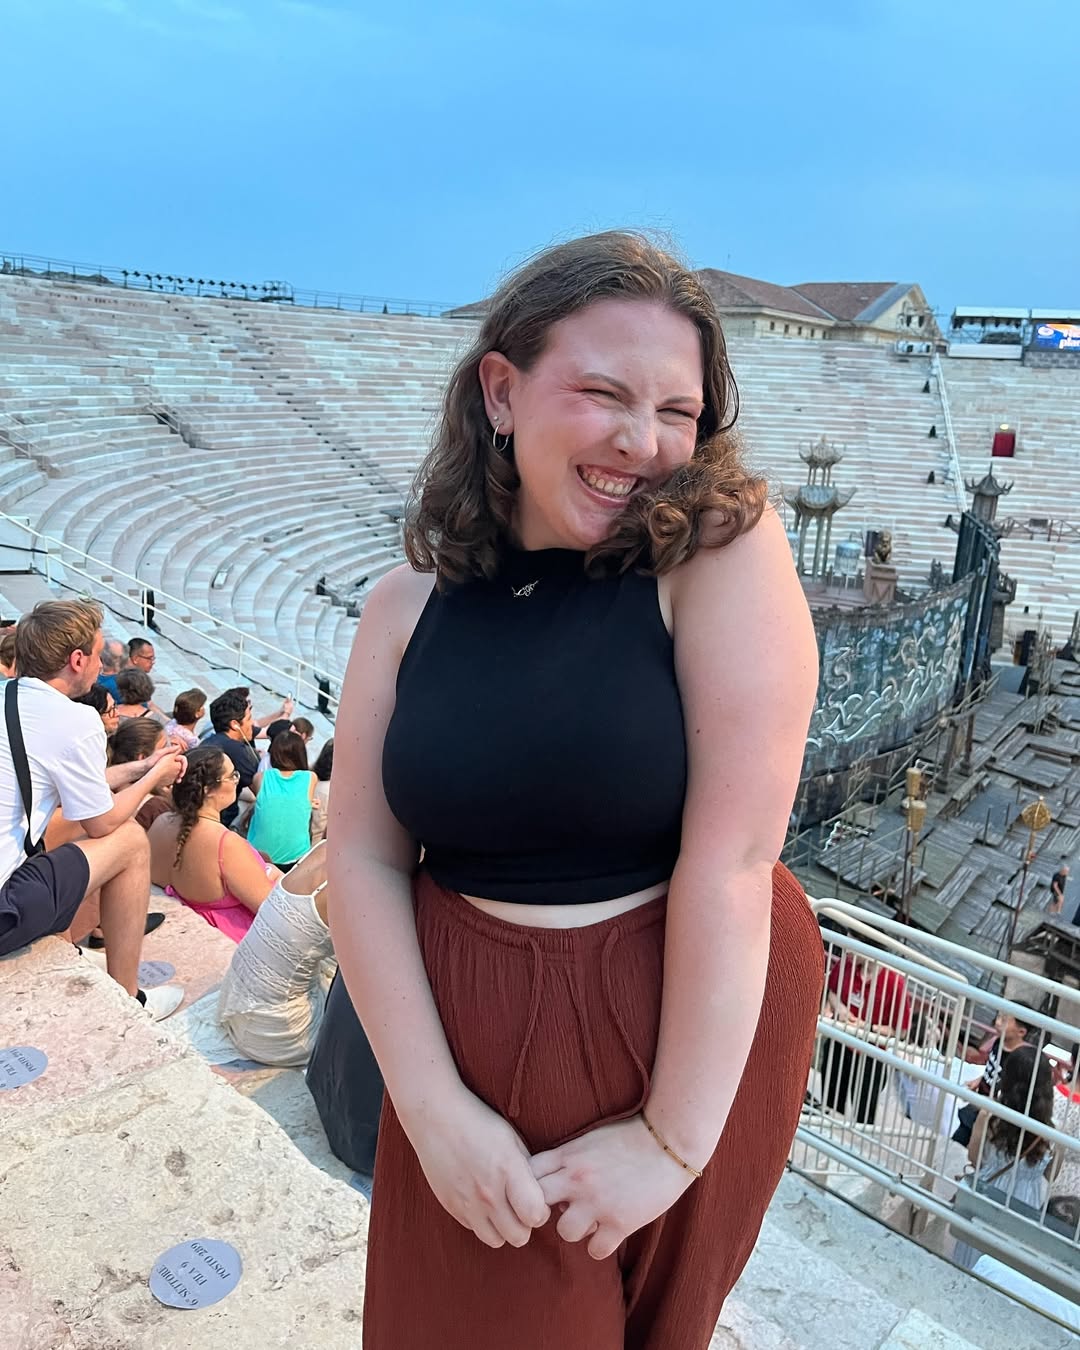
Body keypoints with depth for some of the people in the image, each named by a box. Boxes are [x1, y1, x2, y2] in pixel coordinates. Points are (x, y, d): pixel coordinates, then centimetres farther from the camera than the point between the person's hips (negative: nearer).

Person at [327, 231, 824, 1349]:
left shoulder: (725, 549, -17)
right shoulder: (411, 604, -6)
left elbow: (733, 852, -21)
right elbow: (361, 855, -6)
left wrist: (676, 1135, -17)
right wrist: (433, 1107, -12)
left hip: (694, 1030, -2)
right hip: (473, 1034, 2)